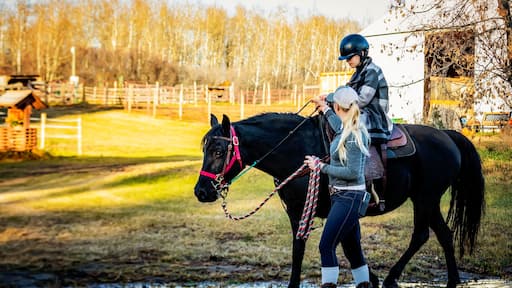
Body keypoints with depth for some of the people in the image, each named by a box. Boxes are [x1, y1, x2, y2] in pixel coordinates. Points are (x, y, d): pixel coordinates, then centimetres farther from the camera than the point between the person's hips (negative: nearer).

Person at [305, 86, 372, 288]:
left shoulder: (353, 136, -18)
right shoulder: (347, 130, 10)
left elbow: (352, 172, -22)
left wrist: (321, 167, -17)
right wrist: (325, 110, 47)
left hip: (349, 198, -10)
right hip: (341, 197, 10)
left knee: (326, 246, -11)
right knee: (352, 248, 16)